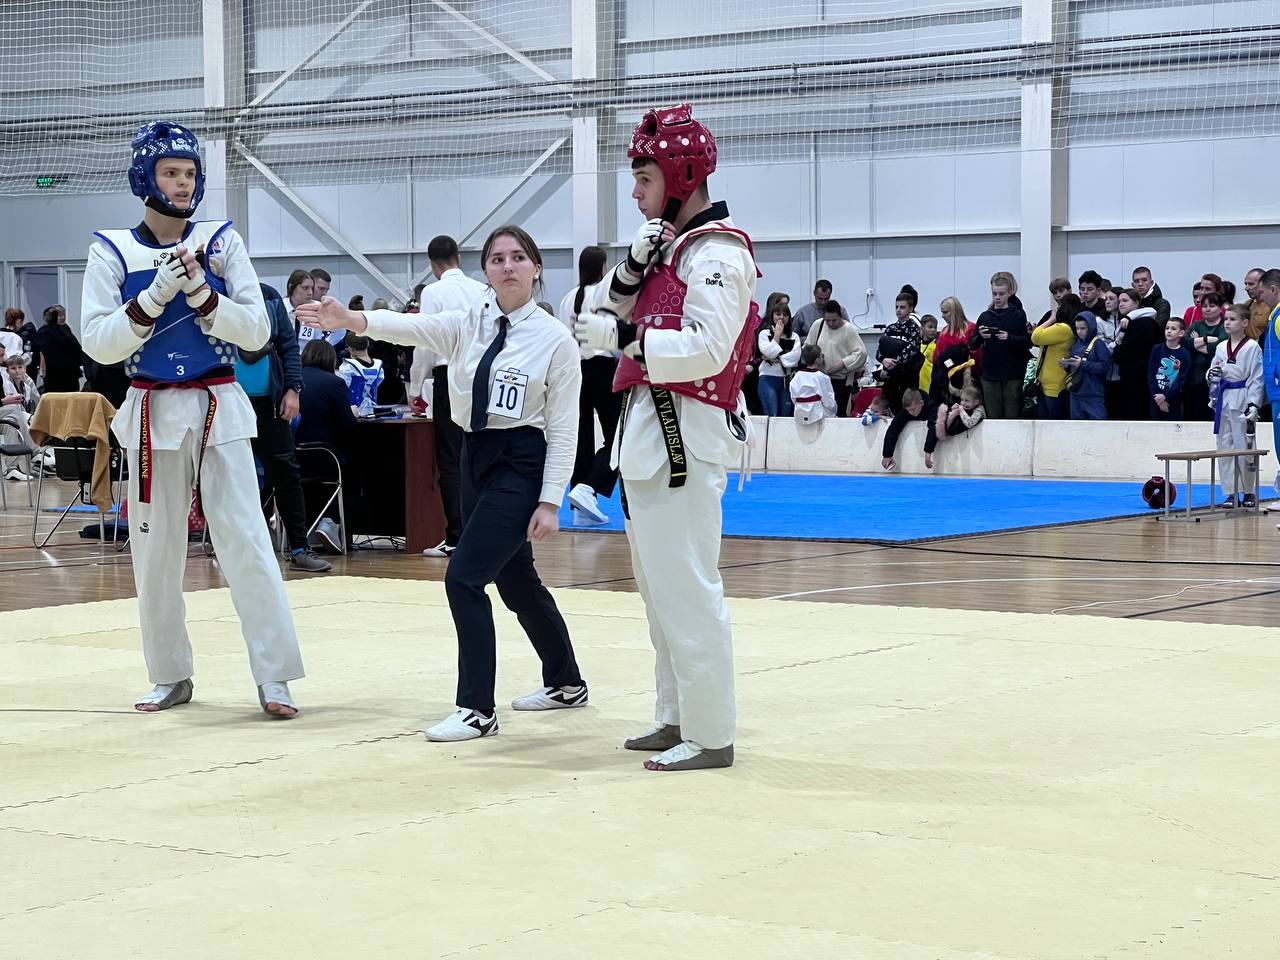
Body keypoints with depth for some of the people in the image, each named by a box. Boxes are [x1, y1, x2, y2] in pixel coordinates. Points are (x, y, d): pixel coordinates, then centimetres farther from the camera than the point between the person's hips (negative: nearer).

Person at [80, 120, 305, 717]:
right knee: (155, 551, 7)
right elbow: (99, 343, -6)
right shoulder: (112, 251, 0)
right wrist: (154, 295, -19)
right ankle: (170, 676, 21)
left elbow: (256, 332, -2)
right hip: (152, 413, 1)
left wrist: (200, 292, -17)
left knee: (245, 541, -7)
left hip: (218, 408, -1)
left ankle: (273, 676, -3)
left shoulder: (221, 241, 1)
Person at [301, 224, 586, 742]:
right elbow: (414, 326, -15)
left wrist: (550, 502, -12)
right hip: (477, 459, 7)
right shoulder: (471, 323, 3)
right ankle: (565, 683, 39)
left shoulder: (555, 339, -9)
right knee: (516, 583, 19)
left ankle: (476, 709, -5)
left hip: (522, 465, -6)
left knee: (464, 577, -15)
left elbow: (563, 428, -8)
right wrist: (349, 319, -34)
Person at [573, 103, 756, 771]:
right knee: (660, 587, 16)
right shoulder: (668, 244, 18)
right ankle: (677, 718, 25)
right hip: (648, 433, 10)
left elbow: (707, 349, -22)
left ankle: (711, 735, -5)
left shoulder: (718, 252, -11)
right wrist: (631, 268, -3)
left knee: (687, 589, -10)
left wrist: (623, 335, -18)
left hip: (685, 437, -10)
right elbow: (597, 317, 13)